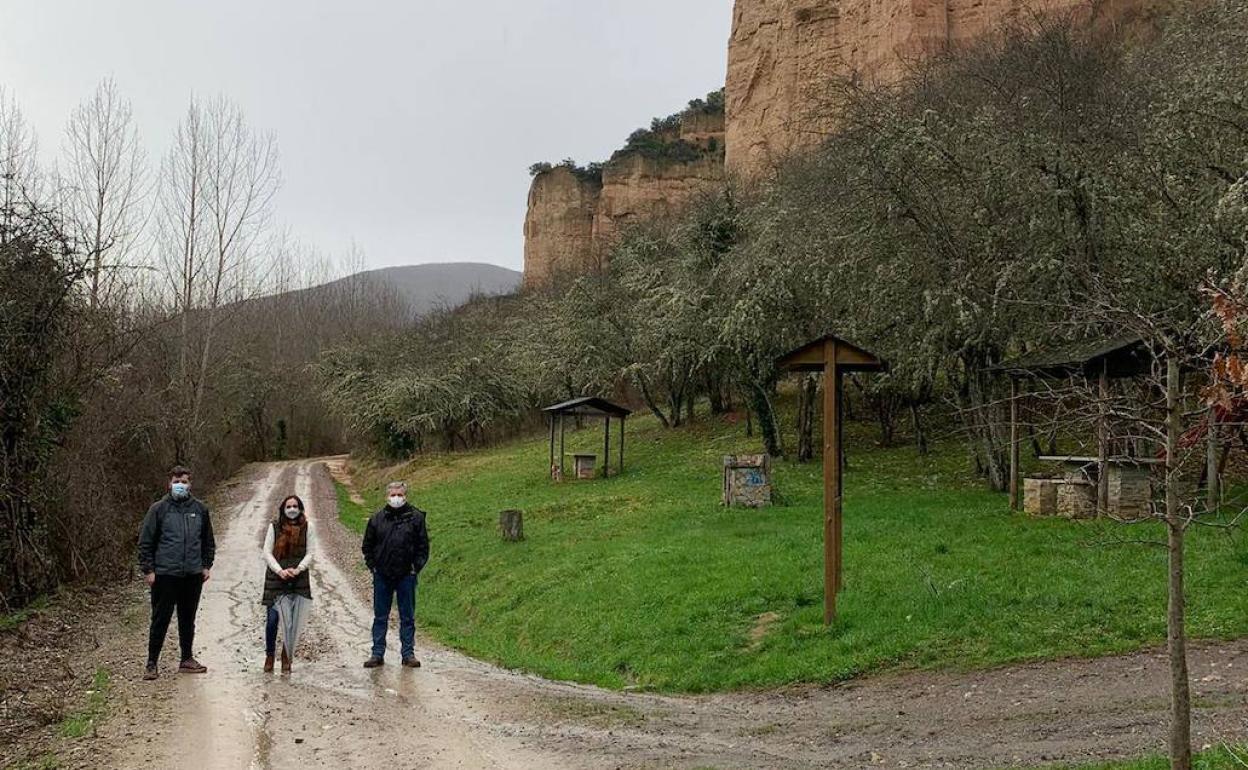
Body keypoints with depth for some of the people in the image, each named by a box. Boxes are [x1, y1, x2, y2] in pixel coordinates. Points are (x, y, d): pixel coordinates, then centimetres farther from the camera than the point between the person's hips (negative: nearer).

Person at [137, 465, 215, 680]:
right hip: (165, 575, -3)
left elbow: (209, 541, 16)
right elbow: (145, 542, -3)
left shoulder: (200, 509, 8)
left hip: (193, 575, 3)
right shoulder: (158, 509, -2)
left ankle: (187, 660, 23)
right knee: (160, 620, 0)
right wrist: (148, 570, -7)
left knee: (188, 620, 12)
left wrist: (206, 566, 9)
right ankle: (152, 664, 8)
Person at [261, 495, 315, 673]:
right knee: (272, 620, -4)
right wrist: (280, 571, -12)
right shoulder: (274, 527, 4)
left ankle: (287, 659, 8)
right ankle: (269, 655, 13)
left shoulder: (307, 528, 6)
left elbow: (310, 553, 5)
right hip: (276, 580, 0)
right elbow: (267, 552, 2)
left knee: (293, 622, -1)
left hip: (299, 581, 1)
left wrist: (298, 569, -11)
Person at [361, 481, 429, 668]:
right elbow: (368, 545, 12)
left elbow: (423, 546, 3)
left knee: (407, 617, 5)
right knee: (380, 617, 7)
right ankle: (377, 654, 12)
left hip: (406, 576, -1)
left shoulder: (416, 517, 0)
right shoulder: (377, 519, 4)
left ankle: (408, 654, 11)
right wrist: (372, 566, 2)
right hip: (382, 576, 1)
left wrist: (416, 567, -5)